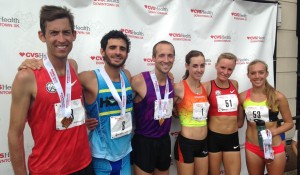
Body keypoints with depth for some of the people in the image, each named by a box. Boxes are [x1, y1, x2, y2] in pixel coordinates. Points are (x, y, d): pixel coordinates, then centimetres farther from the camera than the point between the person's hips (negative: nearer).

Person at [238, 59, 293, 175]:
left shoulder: (278, 97, -11)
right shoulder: (243, 97, -6)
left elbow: (289, 123, -2)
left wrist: (273, 132, -18)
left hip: (275, 148, -1)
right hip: (252, 148, 2)